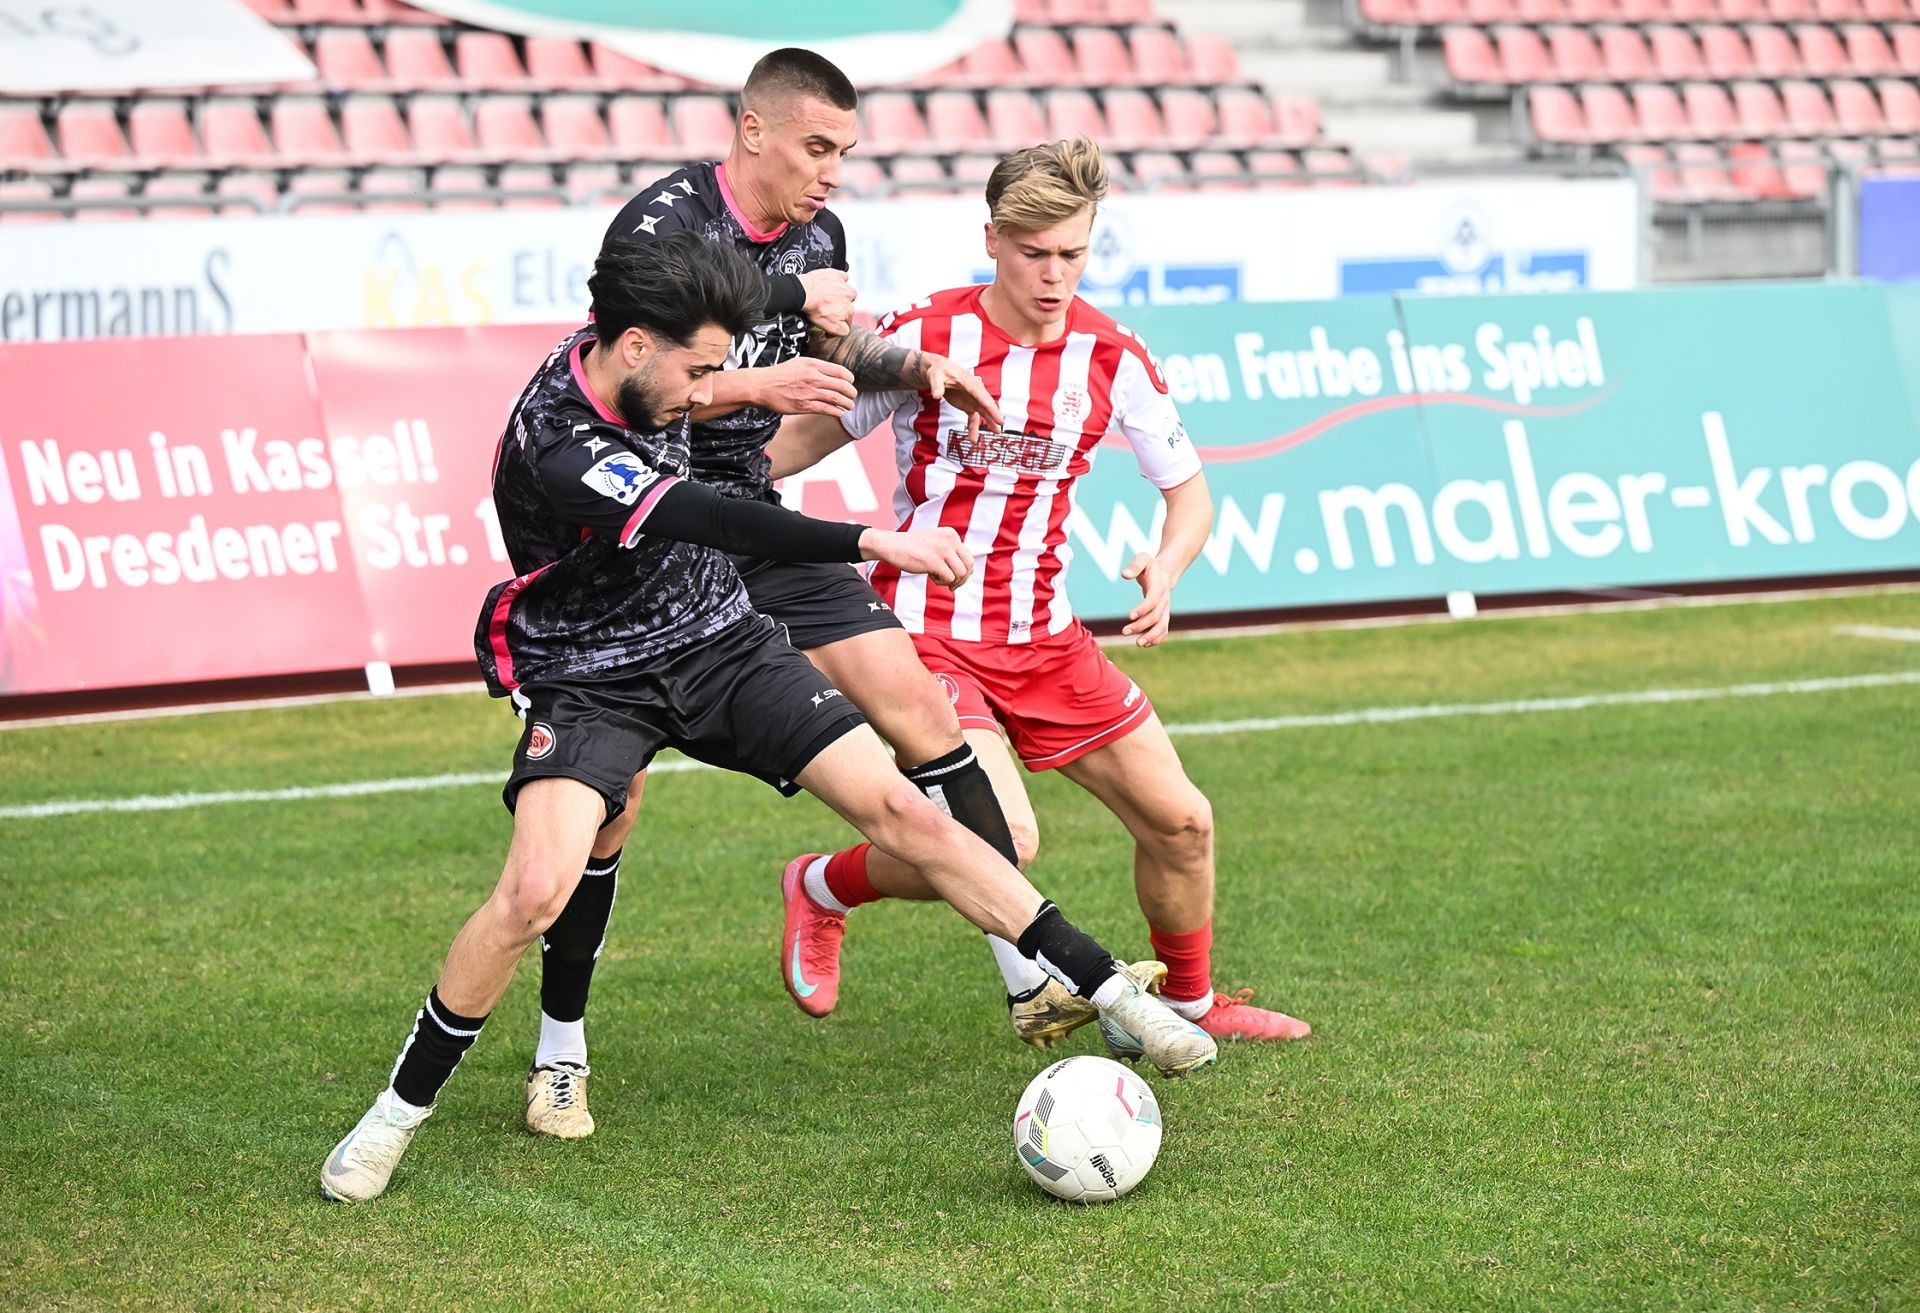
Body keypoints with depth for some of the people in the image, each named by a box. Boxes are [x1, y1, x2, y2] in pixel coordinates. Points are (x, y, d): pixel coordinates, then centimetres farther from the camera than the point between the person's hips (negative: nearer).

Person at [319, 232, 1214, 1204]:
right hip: (592, 679, -6)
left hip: (721, 644, 6)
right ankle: (397, 1114, -6)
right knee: (534, 894, -26)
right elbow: (717, 525, -38)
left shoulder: (626, 370, -6)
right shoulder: (557, 454, -30)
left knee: (899, 807, -5)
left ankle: (1111, 992, 1)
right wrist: (872, 542, -43)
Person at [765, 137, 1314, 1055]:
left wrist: (1166, 570, -15)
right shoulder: (924, 338, -10)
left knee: (1179, 821, 6)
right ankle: (824, 888, 3)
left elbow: (1188, 492, 6)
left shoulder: (1111, 358, -1)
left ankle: (1191, 1003, 32)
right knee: (1002, 837, -25)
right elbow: (815, 434, 1)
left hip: (1043, 636, 5)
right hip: (925, 629, -5)